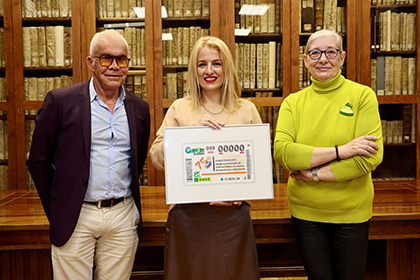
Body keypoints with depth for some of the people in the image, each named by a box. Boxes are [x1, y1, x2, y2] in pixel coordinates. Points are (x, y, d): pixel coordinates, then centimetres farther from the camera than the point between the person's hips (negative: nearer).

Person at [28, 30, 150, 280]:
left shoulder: (140, 108, 6)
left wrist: (126, 205, 12)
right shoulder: (60, 101, -5)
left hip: (124, 218, 3)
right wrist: (55, 211, 4)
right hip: (76, 218, -2)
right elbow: (39, 160, 1)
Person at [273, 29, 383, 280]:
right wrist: (339, 151, -23)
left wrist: (314, 174, -16)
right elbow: (282, 151, -16)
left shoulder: (363, 95, -6)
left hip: (351, 212, -1)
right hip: (305, 212, 2)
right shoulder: (293, 102, 0)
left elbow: (371, 157, -16)